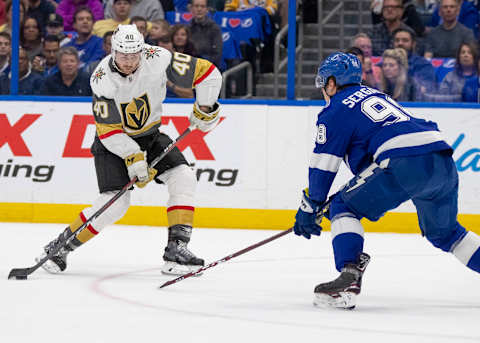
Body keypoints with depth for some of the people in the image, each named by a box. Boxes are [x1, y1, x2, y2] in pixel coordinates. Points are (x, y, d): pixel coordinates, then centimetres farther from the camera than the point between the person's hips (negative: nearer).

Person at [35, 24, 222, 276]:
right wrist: (133, 158, -30)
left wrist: (204, 111, -10)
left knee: (183, 178, -14)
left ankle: (176, 249, -11)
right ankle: (59, 248, -3)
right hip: (113, 142, -4)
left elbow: (207, 73, -13)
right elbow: (108, 130, -23)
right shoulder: (103, 79, -27)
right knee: (116, 203, -17)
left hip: (149, 134, 4)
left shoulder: (158, 60, -23)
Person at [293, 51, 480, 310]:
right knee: (443, 232, 26)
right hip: (443, 160, 8)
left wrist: (309, 208, 16)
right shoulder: (375, 95, 34)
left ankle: (349, 277, -13)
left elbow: (323, 165, 8)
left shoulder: (335, 110, 10)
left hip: (404, 163, -8)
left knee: (343, 209, 6)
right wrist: (347, 194, 44)